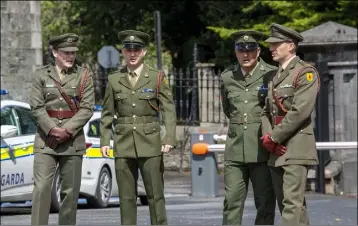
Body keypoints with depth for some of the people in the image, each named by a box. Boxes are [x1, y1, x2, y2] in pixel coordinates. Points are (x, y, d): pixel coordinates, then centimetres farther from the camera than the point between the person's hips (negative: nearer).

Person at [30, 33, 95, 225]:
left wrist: (67, 130, -12)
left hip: (73, 139, 1)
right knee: (41, 187, -10)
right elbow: (36, 107, -1)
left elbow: (87, 108, -2)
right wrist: (52, 129, -14)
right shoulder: (41, 75, 5)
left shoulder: (83, 75, 5)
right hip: (46, 139, -1)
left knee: (70, 191, 2)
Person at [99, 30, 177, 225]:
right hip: (123, 144, 2)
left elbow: (168, 111, -2)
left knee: (155, 194, -3)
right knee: (126, 196, 4)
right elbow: (107, 113, 10)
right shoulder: (114, 80, 9)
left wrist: (169, 139, -13)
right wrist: (104, 141, 0)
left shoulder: (157, 78, 3)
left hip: (150, 143, -2)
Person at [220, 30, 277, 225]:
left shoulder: (272, 74, -4)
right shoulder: (227, 77, 8)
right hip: (235, 150, 3)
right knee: (232, 202, 1)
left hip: (262, 149, -3)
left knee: (265, 203, 1)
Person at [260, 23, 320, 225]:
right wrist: (268, 137, -2)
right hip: (276, 150, 8)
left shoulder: (306, 72, -6)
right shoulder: (274, 76, 19)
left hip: (296, 148, -8)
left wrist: (274, 137, -12)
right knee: (285, 204, 9)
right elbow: (266, 111, 17)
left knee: (292, 203, -15)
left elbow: (301, 110, -16)